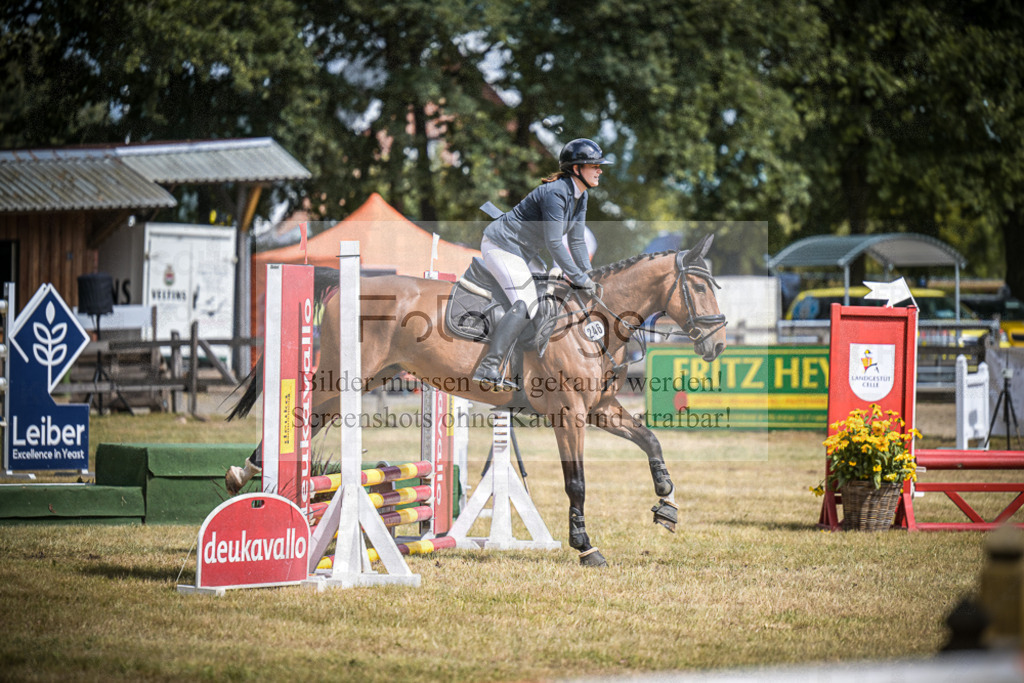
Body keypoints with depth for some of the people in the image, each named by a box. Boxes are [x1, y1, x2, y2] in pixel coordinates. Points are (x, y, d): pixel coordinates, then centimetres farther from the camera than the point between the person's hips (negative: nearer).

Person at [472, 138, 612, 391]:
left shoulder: (580, 197, 6)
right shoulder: (556, 192, -24)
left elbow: (576, 241, 11)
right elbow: (554, 243, -26)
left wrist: (587, 277, 3)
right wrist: (579, 278, -22)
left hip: (521, 253, 11)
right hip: (501, 245, -11)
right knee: (525, 306, -24)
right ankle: (488, 368, -33)